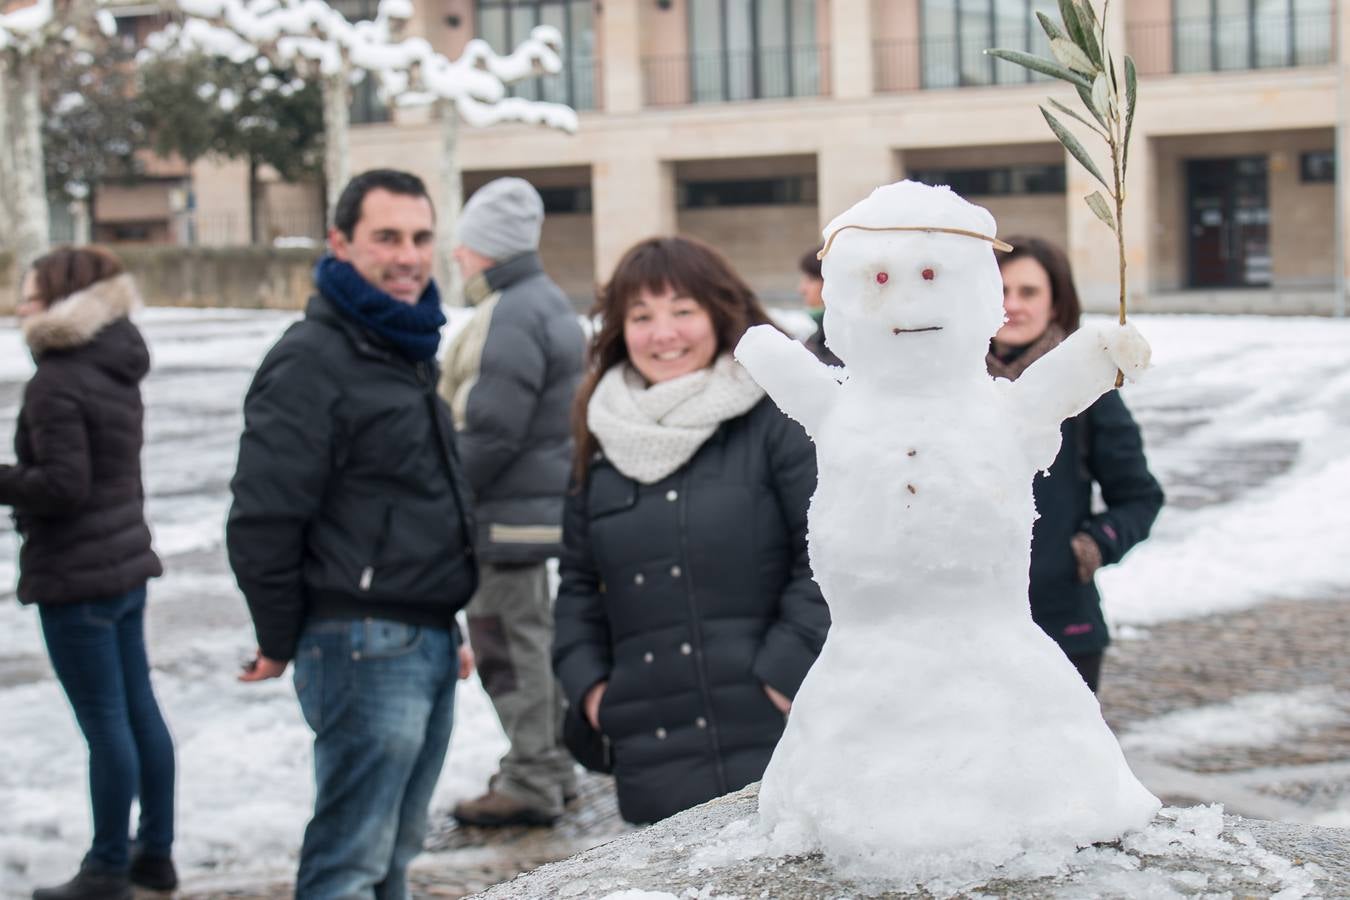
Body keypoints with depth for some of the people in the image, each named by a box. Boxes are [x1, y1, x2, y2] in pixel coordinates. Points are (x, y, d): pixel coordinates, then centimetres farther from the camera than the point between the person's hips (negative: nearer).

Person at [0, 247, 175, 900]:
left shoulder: (56, 382, -18)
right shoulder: (117, 370, 10)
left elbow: (63, 483, -23)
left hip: (75, 577, -9)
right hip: (126, 560, 9)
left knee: (104, 722, -2)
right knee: (139, 708, 15)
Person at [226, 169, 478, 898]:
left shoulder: (405, 352, 17)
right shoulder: (313, 360, -13)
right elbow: (263, 516, -17)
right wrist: (281, 642, -8)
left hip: (428, 641, 9)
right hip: (365, 647, -9)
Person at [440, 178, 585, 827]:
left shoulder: (510, 316, -20)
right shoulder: (549, 300, 14)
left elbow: (489, 431, -24)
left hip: (509, 512, -11)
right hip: (545, 499, 11)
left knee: (508, 640, -3)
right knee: (531, 634, 19)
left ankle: (530, 784, 2)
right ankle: (550, 766, 29)